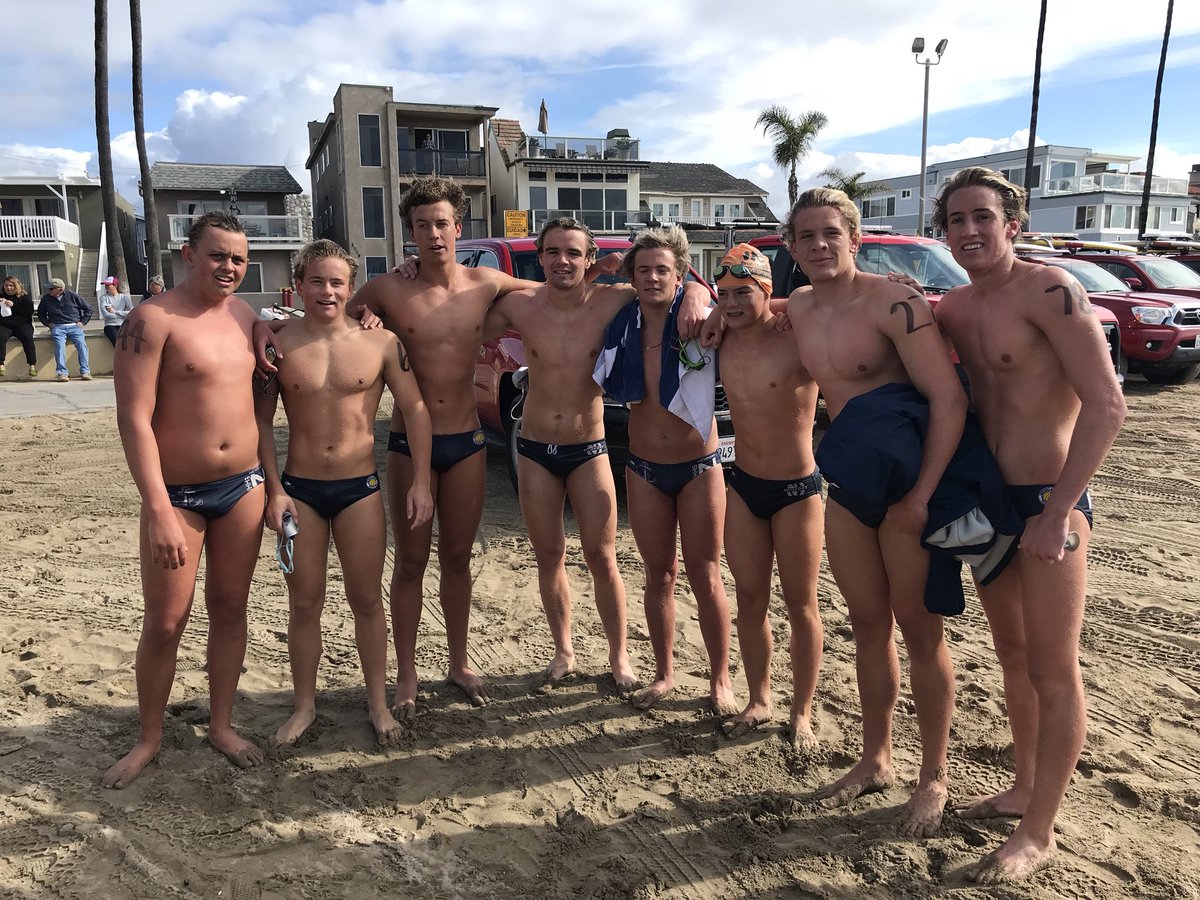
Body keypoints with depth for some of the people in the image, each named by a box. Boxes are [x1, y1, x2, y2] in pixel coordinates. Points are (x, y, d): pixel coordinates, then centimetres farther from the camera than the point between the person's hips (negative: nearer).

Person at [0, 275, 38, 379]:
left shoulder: (25, 297, 8)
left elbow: (30, 311, -6)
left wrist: (14, 305, -15)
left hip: (22, 324, -1)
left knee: (28, 338, -32)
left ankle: (32, 365, -32)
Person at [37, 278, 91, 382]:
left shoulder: (72, 296, 5)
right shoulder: (47, 299, 11)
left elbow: (88, 309, 13)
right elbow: (40, 313, 28)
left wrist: (82, 322, 5)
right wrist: (48, 323, 12)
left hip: (74, 326, -1)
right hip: (58, 327, 1)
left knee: (82, 344, -24)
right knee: (60, 345, -26)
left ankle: (85, 372, -23)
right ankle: (62, 373, -31)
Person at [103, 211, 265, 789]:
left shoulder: (247, 318, 6)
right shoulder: (154, 320, -12)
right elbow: (134, 419, -17)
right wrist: (159, 512, -22)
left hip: (242, 487, 5)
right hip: (178, 495, -5)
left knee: (230, 609, 13)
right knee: (165, 623, 4)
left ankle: (221, 725, 29)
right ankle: (149, 738, 25)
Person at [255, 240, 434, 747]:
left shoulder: (381, 343, -4)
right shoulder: (278, 347, -2)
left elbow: (415, 409, -2)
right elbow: (261, 421, 2)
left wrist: (421, 482, -7)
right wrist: (275, 490, -5)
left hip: (360, 488, -1)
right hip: (300, 490, 1)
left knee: (367, 600, 8)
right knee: (304, 604, 11)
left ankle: (378, 703, 24)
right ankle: (305, 705, 28)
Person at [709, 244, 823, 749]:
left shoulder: (797, 339, -19)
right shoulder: (723, 338, 0)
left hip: (796, 490, -5)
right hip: (743, 485, 6)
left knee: (801, 605, 8)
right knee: (750, 601, 13)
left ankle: (802, 713, 24)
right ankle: (758, 701, 30)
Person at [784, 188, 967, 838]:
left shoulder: (893, 303, -17)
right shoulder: (798, 308, 5)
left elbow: (950, 399, -20)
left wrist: (921, 497, -24)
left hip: (909, 478, -6)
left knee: (918, 630, 5)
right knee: (868, 626, 15)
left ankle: (933, 779, 23)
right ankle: (875, 761, 31)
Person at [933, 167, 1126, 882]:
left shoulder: (1048, 289, -15)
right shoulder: (953, 309, 7)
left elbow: (1106, 404, -20)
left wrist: (1058, 514, -22)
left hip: (1050, 502, -7)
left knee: (1054, 674, 3)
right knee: (1014, 657, 19)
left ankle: (1039, 835, 18)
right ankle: (1025, 789, 37)